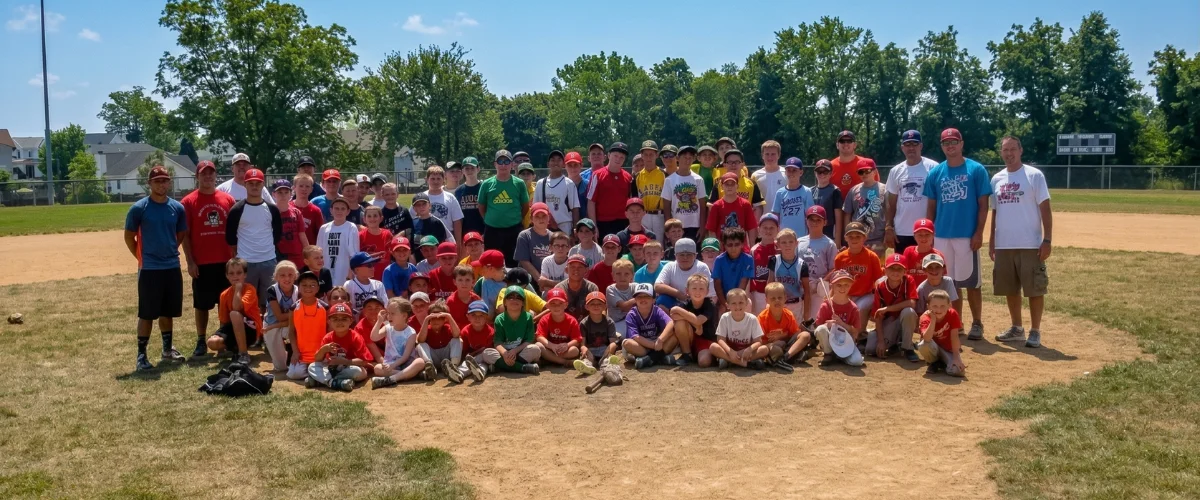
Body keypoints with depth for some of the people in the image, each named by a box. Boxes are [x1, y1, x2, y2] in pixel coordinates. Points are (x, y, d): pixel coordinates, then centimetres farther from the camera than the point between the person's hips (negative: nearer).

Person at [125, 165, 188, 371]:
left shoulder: (178, 208, 3)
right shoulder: (139, 208, -7)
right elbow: (129, 236, 1)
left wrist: (169, 251, 11)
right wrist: (142, 257, 1)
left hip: (172, 267, 4)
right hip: (149, 269, -4)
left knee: (168, 312, 15)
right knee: (146, 314, -1)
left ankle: (167, 349, 29)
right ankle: (141, 355, 7)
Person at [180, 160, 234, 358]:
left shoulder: (227, 199, 5)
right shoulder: (188, 202, -1)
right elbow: (185, 235, -2)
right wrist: (190, 261, -8)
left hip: (226, 261, 2)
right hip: (202, 263, -2)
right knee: (202, 305, 6)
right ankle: (201, 342, 14)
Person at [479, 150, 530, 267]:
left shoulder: (519, 183, 1)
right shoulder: (487, 184, 2)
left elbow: (525, 207, 8)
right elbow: (481, 207, 10)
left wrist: (515, 218, 8)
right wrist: (490, 220, 9)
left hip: (514, 230, -1)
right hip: (492, 230, 1)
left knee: (514, 263, 6)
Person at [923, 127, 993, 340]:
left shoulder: (976, 170, -1)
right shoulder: (935, 173, 8)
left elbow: (983, 204, -3)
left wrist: (978, 232, -10)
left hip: (967, 236, -3)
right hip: (941, 236, 3)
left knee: (971, 281, 1)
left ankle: (977, 323, 13)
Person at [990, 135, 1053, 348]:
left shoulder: (1034, 175, -4)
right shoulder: (996, 179, 11)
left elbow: (1045, 209, -7)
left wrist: (1047, 240, -13)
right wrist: (991, 241, 14)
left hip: (1030, 245, -5)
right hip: (1003, 245, 5)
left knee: (1035, 289, -1)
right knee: (1010, 289, 12)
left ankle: (1035, 331, 8)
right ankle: (1017, 328, 25)